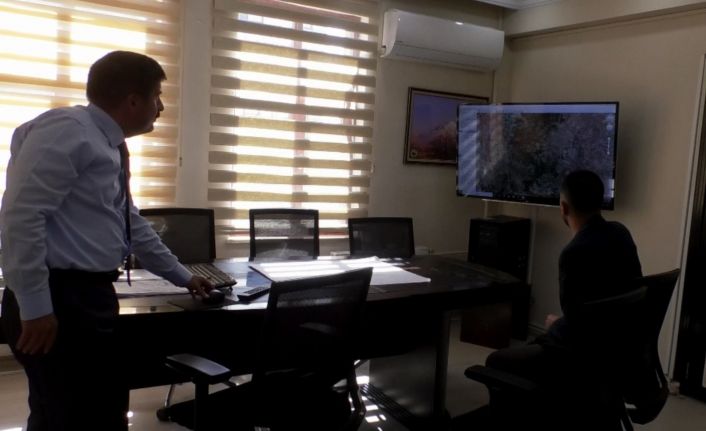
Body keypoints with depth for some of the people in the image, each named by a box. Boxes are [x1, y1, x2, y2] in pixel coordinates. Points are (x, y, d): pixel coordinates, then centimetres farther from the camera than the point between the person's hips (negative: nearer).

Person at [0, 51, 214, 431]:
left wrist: (182, 277, 29)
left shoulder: (109, 146, 16)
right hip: (59, 300, -9)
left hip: (90, 297, 9)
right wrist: (35, 306, -22)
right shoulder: (66, 131, -13)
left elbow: (131, 224, 24)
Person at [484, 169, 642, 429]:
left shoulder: (575, 252, -27)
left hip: (585, 358, -9)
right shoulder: (621, 233, 0)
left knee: (497, 362, 9)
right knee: (532, 347, 30)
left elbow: (576, 323, -22)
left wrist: (554, 324, -1)